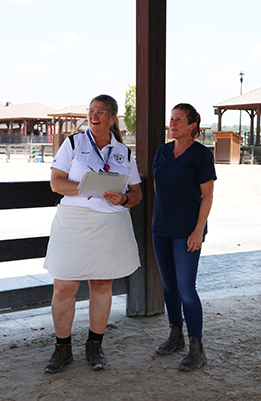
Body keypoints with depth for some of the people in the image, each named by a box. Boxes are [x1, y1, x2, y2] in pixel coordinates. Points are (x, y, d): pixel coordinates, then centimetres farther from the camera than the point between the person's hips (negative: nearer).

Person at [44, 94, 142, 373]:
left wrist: (123, 199, -12)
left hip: (110, 225, 2)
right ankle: (62, 348, 16)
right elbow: (56, 183, -3)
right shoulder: (73, 143, 5)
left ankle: (95, 346, 24)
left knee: (102, 285, 9)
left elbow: (136, 194, 11)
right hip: (73, 223, -1)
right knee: (64, 287, -1)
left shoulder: (124, 153, 10)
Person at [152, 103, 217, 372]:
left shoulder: (201, 154, -9)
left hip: (187, 230, -6)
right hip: (161, 228, 7)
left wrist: (199, 230, -15)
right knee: (169, 284, 13)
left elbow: (207, 195, -9)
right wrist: (158, 219, 14)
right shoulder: (162, 152, 8)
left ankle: (197, 349, 3)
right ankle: (176, 336, 28)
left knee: (186, 288, -7)